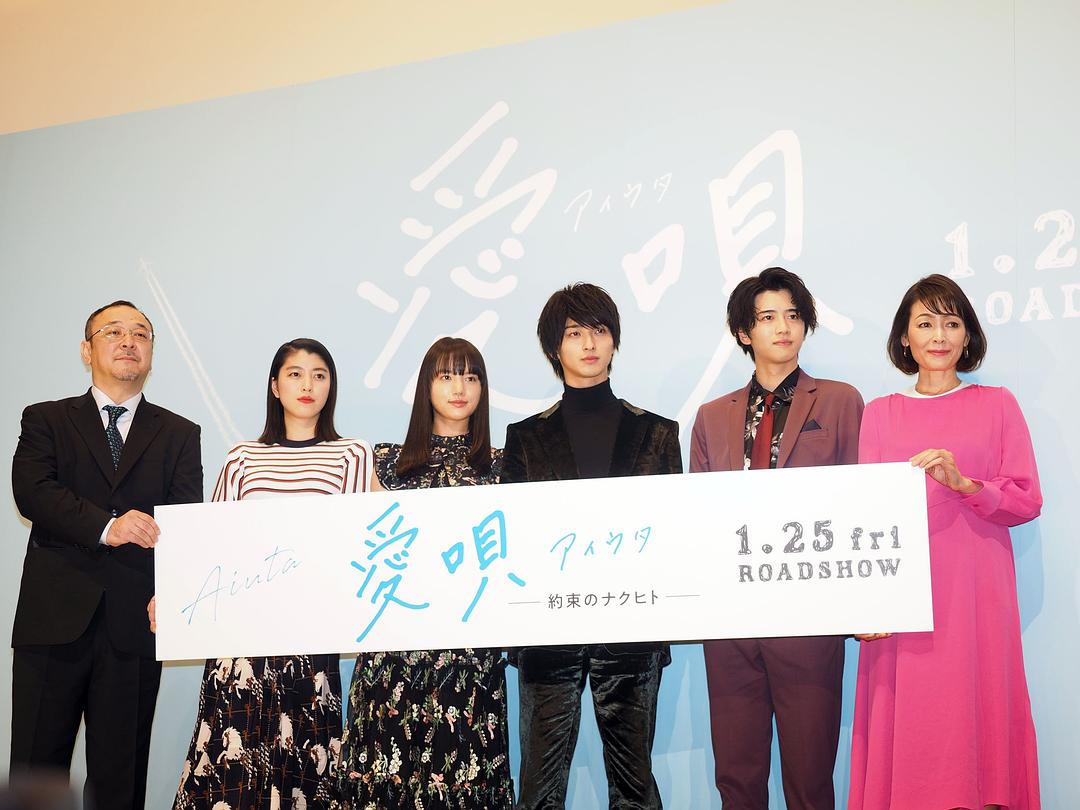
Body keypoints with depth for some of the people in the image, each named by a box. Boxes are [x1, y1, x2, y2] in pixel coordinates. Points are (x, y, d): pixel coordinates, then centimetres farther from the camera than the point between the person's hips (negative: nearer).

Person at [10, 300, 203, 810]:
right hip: (54, 617, 0)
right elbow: (32, 491, -7)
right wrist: (106, 527, -22)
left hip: (135, 621, 1)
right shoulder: (46, 420, 11)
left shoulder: (179, 435, 12)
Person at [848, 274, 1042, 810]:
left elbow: (1028, 499, 2)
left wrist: (963, 483, -16)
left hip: (976, 592, -1)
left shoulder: (997, 405, 9)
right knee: (908, 728, -1)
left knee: (973, 714, -3)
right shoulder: (880, 414, 11)